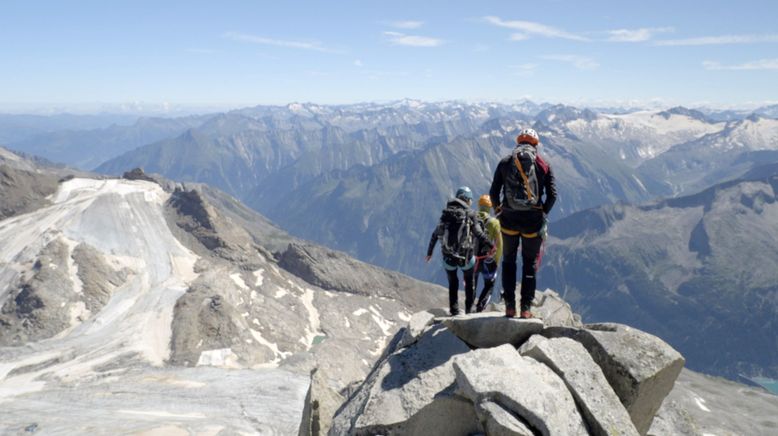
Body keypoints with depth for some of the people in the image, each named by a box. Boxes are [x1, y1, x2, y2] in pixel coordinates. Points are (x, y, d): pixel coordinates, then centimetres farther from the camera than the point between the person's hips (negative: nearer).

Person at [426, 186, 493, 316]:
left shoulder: (446, 213, 6)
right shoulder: (469, 213, -5)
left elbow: (435, 234, 8)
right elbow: (479, 234, -8)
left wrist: (430, 251, 16)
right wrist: (491, 245, 4)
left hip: (448, 255, 3)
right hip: (465, 255, -3)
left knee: (453, 283, 20)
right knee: (469, 281, 22)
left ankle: (454, 310, 18)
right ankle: (469, 308, 23)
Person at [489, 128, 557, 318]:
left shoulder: (505, 162, 4)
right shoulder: (544, 165, 3)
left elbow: (493, 192, 0)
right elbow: (552, 194, -3)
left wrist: (497, 209, 17)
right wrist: (544, 214, 10)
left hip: (509, 219, 1)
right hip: (533, 220, 0)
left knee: (508, 261, 16)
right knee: (530, 264, 13)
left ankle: (510, 306, 14)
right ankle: (526, 308, 13)